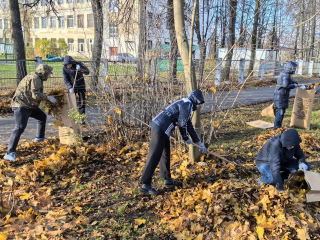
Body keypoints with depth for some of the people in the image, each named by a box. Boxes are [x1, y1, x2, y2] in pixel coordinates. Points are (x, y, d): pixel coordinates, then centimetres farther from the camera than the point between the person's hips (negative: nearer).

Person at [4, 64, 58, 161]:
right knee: (20, 128, -19)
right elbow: (36, 95, -26)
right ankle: (10, 153, -21)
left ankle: (39, 137, 41)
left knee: (42, 117, 25)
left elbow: (38, 93, 24)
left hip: (29, 105, 11)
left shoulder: (37, 78, 15)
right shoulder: (35, 78, -17)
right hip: (21, 106, -11)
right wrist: (48, 97, -17)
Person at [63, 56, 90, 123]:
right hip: (71, 87, 1)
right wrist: (70, 88, -27)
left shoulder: (78, 64, -15)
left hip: (81, 86, -1)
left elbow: (87, 72, -21)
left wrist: (80, 69, -39)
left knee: (81, 103, -1)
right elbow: (65, 79, -13)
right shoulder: (65, 68, -12)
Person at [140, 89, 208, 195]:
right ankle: (146, 184, -6)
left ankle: (168, 179, 31)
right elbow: (182, 124, -11)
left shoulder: (186, 105, 24)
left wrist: (199, 143, 31)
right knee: (154, 156, -9)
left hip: (161, 128, 10)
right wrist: (186, 138, 7)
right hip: (160, 128, -10)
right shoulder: (187, 104, -7)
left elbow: (189, 126, 29)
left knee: (165, 154, 19)